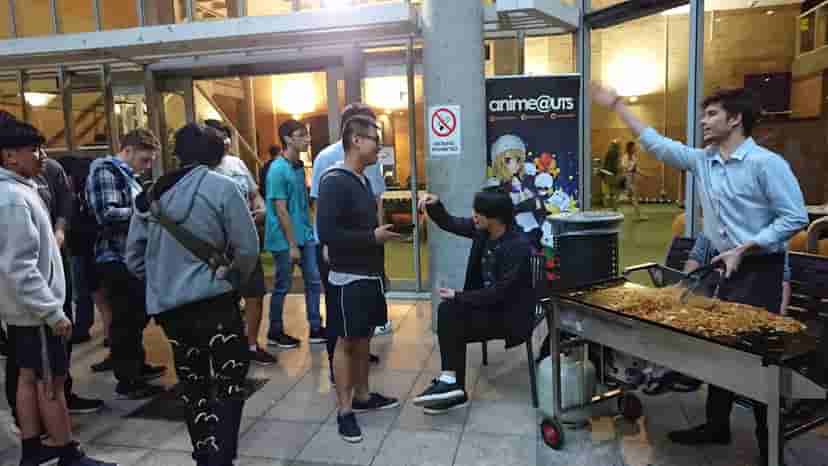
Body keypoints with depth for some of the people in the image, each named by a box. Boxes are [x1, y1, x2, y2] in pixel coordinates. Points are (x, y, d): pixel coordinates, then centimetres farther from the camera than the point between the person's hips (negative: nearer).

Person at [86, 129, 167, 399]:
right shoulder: (105, 170, -10)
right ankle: (126, 382, 7)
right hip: (118, 260, -9)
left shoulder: (128, 175, 17)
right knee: (125, 320, -3)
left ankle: (137, 366, 34)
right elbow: (108, 215, -22)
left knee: (137, 316, 19)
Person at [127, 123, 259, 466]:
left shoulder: (152, 194, 8)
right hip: (214, 302, -6)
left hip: (167, 306, 6)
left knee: (192, 386, 17)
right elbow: (247, 248, -9)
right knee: (230, 383, 4)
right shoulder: (222, 187, -8)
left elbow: (134, 257, 12)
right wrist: (234, 278, 8)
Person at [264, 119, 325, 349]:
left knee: (314, 281, 9)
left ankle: (315, 329, 19)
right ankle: (275, 332, 22)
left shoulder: (299, 165, 7)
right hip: (284, 239, -7)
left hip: (305, 235, 7)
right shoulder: (278, 169, -16)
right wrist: (292, 244, -18)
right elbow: (281, 211, -18)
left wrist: (308, 231, 12)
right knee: (283, 286, 6)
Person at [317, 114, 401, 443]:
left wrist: (383, 231, 5)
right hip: (348, 278, -8)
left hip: (370, 275, 8)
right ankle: (344, 411, 13)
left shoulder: (363, 180, 11)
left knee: (364, 339, 17)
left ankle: (362, 396, 31)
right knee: (346, 342, 2)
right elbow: (327, 233, -24)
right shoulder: (334, 182, -17)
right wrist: (373, 237, -20)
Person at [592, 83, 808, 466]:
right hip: (725, 266, 7)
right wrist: (616, 104, 6)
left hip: (760, 270, -7)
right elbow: (655, 143, 7)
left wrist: (744, 249, -21)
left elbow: (795, 218, -16)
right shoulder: (702, 160, 5)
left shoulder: (766, 163, -15)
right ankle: (717, 425, 30)